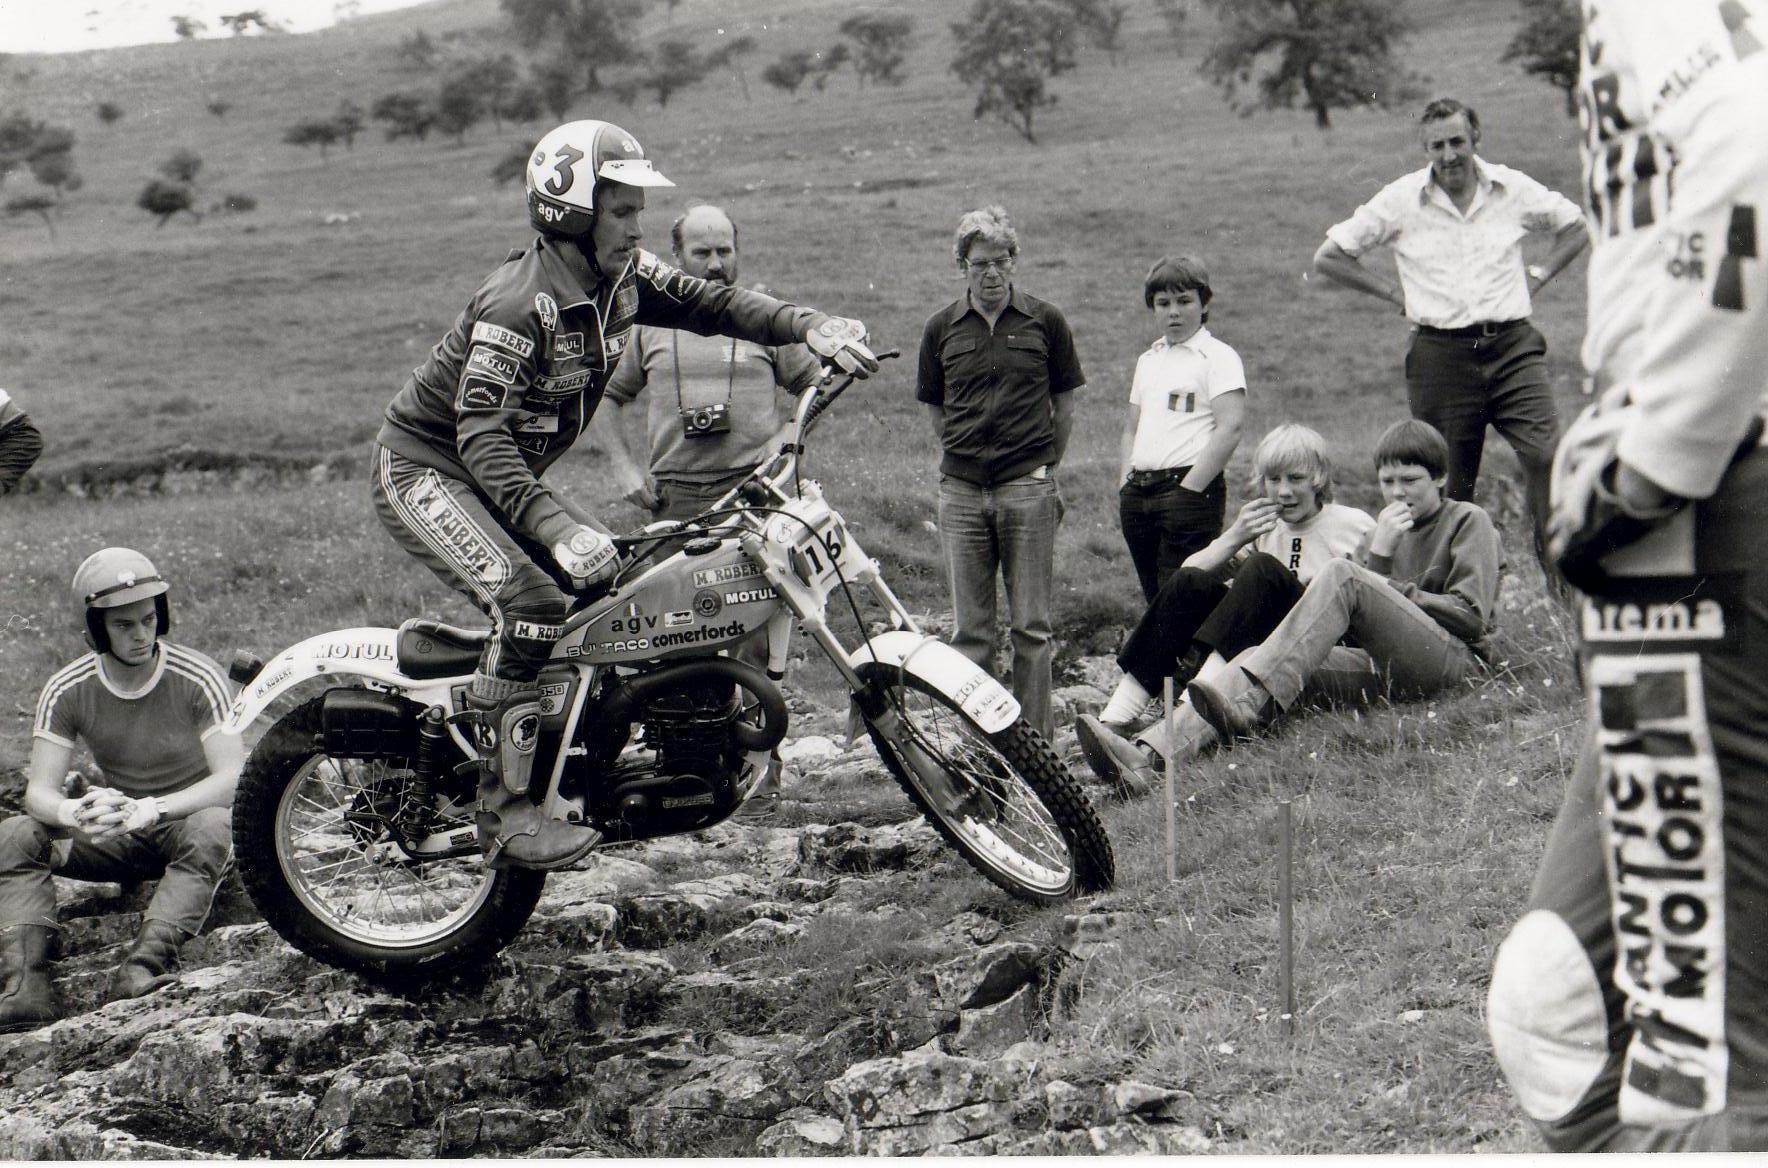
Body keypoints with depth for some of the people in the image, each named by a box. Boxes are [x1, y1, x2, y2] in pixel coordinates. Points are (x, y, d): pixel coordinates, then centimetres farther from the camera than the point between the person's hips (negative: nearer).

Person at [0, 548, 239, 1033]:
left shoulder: (198, 679, -16)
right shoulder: (67, 691, -7)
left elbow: (232, 776, -25)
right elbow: (39, 790, -11)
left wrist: (151, 809, -40)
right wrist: (74, 813, -38)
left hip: (188, 817, -3)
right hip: (119, 835, 3)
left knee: (211, 829, -39)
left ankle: (143, 969, -50)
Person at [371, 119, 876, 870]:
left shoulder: (621, 276, -2)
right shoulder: (522, 302, -28)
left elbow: (708, 303, 3)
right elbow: (481, 434, -35)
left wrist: (809, 327, -15)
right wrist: (556, 528, -47)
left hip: (501, 476, 9)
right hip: (424, 470, -9)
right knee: (531, 600, -28)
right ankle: (505, 814, -28)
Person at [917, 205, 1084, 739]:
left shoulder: (1044, 320, 2)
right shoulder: (942, 328, 7)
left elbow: (1064, 401, 10)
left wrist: (1046, 467, 8)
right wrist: (965, 454, 8)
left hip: (1028, 489, -2)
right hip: (962, 490, 2)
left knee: (1031, 627, 0)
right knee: (969, 630, 5)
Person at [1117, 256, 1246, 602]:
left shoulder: (1218, 357, -2)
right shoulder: (1148, 360, 20)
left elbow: (1229, 429, -12)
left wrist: (1189, 489, -16)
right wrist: (1126, 485, 9)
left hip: (1189, 487, -7)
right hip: (1138, 493, 7)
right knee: (1154, 597, 8)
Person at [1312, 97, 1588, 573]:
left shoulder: (1513, 189, 6)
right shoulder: (1401, 200, 2)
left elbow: (1576, 226, 23)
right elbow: (1328, 257, 8)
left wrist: (1538, 275, 10)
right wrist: (1394, 292, 4)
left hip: (1511, 344, 0)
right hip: (1441, 354, 0)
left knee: (1547, 457, -17)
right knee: (1450, 485, 3)